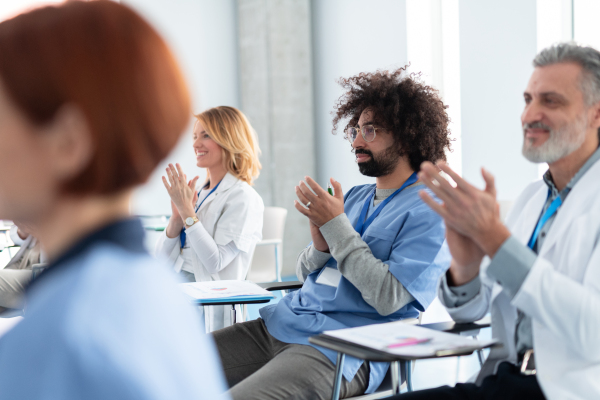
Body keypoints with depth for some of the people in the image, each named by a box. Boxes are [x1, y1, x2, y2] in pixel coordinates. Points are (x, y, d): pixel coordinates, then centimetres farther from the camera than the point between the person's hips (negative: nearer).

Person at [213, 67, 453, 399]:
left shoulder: (428, 210, -5)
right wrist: (321, 247, -4)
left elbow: (388, 297, -17)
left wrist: (336, 225, -12)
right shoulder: (355, 198, 19)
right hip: (279, 323, 8)